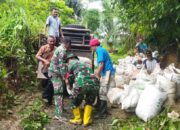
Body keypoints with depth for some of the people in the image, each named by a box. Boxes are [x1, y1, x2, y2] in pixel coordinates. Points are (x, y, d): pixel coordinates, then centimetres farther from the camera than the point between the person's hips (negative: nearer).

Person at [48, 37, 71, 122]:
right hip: (56, 73, -10)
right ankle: (58, 114, -12)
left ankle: (61, 107, 35)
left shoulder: (59, 48, 17)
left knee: (59, 91, 21)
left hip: (55, 72, 10)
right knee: (59, 92, -12)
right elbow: (62, 65, -21)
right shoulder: (62, 50, -15)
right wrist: (64, 76, -19)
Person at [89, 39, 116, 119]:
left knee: (102, 94, -7)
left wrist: (97, 75, -10)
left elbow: (101, 64, -17)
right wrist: (98, 74, 22)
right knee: (103, 93, 16)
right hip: (106, 74, 10)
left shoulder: (100, 50, -10)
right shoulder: (102, 50, 19)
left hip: (107, 73, -10)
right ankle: (104, 111, 25)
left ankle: (102, 113, -4)